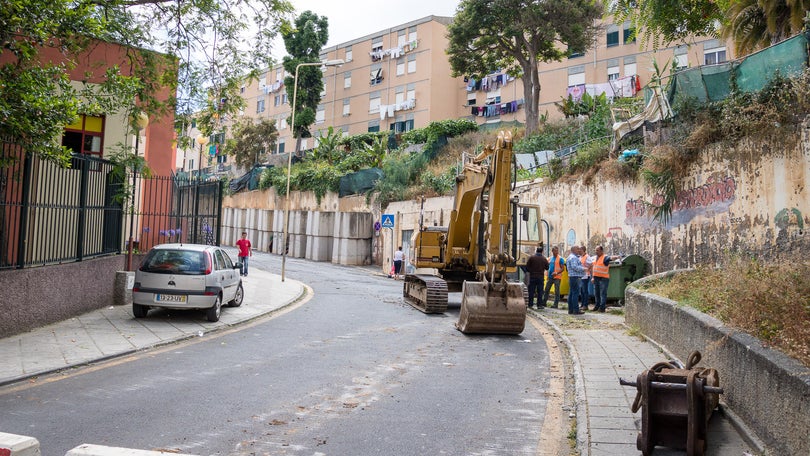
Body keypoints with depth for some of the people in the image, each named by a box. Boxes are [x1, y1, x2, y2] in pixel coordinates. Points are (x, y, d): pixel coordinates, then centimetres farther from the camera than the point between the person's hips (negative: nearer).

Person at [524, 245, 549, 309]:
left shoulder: (531, 257, -4)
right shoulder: (544, 259, 0)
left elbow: (527, 267, -4)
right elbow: (547, 268, 8)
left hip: (532, 276, 0)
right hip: (540, 277, 0)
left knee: (531, 291, 5)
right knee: (540, 291, 4)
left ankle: (530, 304, 4)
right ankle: (539, 304, 3)